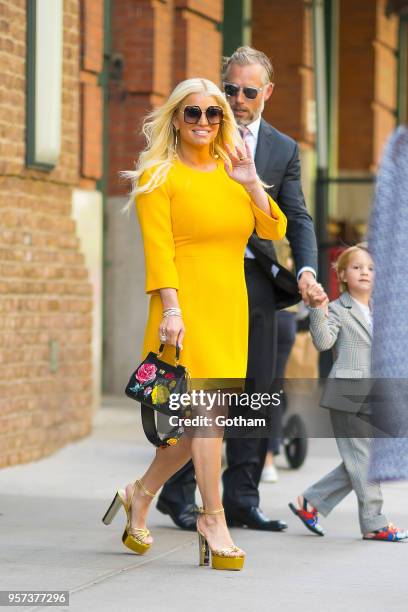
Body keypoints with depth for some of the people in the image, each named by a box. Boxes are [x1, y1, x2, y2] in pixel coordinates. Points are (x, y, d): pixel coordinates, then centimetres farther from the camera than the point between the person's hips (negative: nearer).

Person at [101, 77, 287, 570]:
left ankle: (140, 495, 26)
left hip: (229, 309, 6)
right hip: (186, 306, -6)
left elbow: (275, 230, 9)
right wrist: (170, 308, -18)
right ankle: (213, 520, -5)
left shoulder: (230, 172, 16)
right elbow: (157, 247, -8)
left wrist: (251, 183, -3)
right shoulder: (160, 175, 0)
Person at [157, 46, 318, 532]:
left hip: (256, 283, 3)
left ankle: (240, 500, 9)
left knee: (256, 391, 3)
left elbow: (297, 218, 7)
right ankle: (178, 496, 4)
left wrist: (306, 269, -10)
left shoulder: (284, 150, 12)